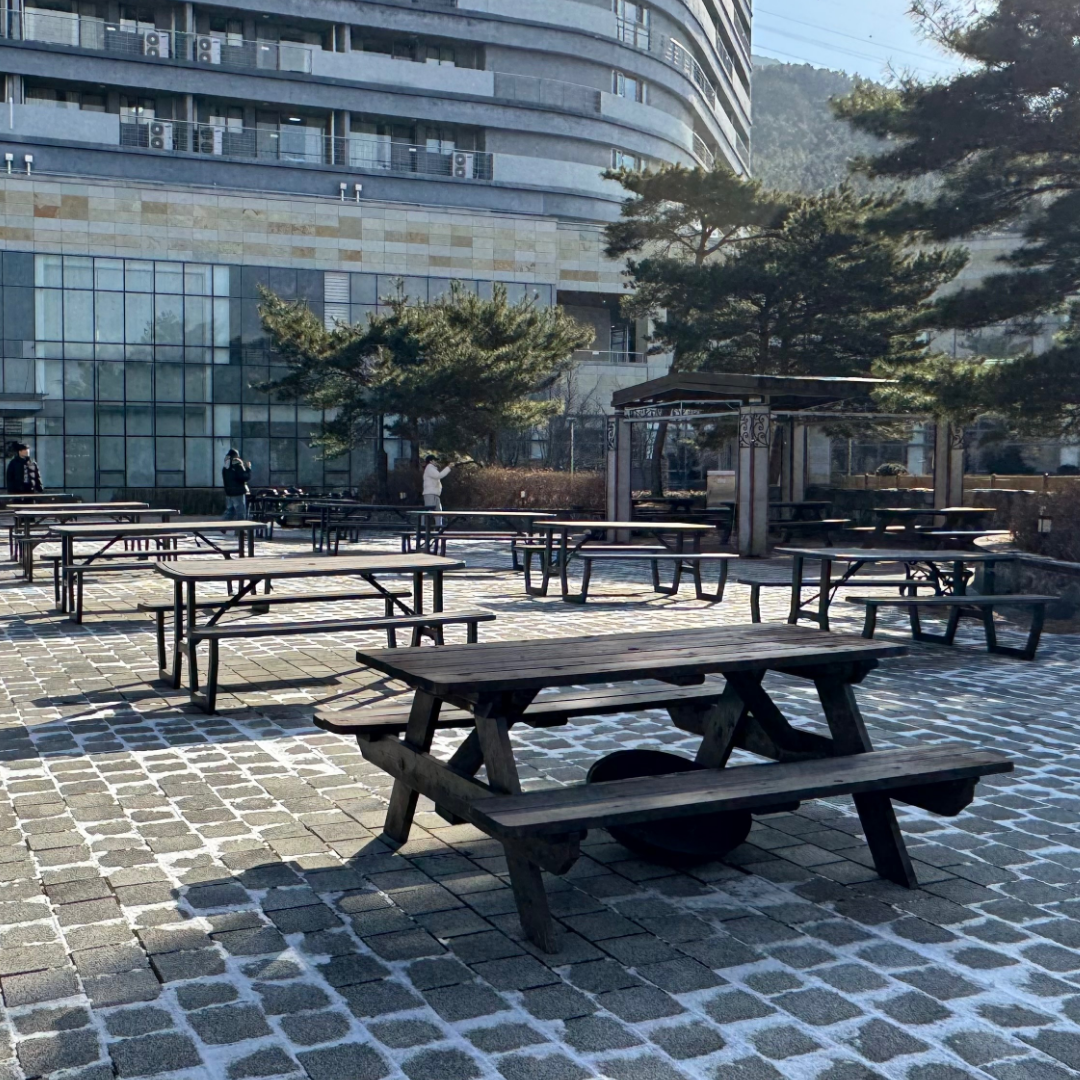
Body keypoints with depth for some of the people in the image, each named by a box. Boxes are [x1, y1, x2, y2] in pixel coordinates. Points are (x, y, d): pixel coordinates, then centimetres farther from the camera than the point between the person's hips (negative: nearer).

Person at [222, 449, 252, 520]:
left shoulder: (225, 467, 10)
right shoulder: (238, 465, -13)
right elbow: (246, 477, -18)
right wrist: (248, 468, -2)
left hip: (228, 493, 7)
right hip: (238, 493, -7)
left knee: (229, 512, 11)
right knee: (240, 514, -4)